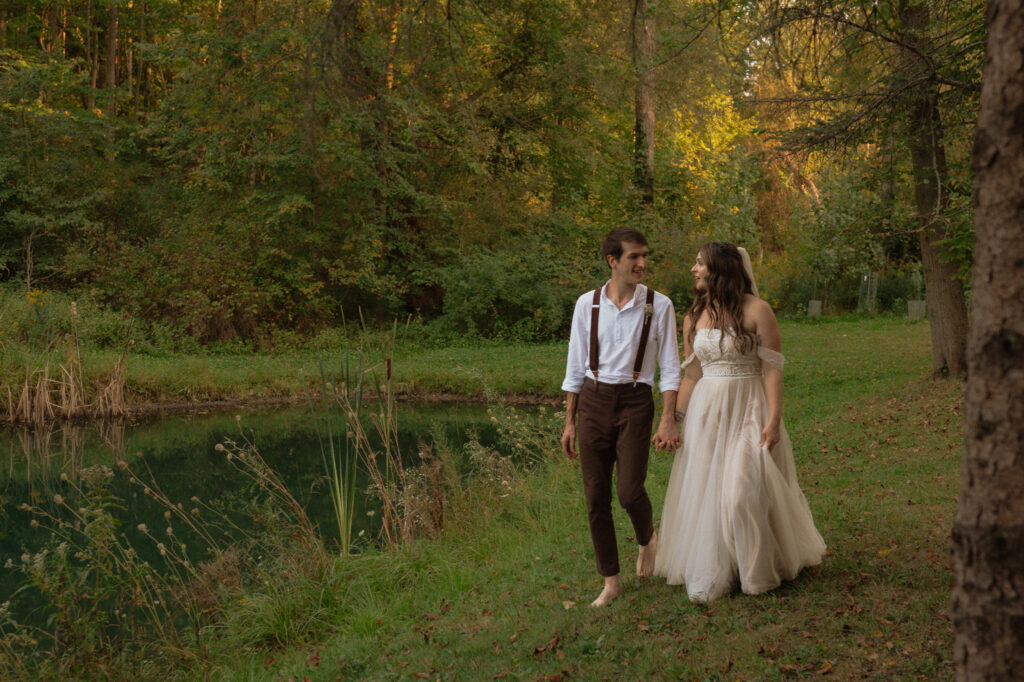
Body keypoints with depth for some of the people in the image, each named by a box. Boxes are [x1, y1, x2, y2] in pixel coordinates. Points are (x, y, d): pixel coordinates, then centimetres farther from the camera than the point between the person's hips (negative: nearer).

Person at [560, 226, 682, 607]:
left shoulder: (658, 306, -2)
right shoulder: (587, 304, 2)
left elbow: (670, 368, -1)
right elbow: (575, 366, 8)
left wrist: (668, 421, -9)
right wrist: (569, 422, 7)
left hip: (634, 401, -2)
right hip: (593, 401, 2)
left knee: (630, 491, -11)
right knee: (596, 496, 4)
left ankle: (647, 540, 26)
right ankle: (611, 582, 19)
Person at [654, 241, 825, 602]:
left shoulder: (756, 310, -8)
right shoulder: (694, 317, 8)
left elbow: (772, 369, -10)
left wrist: (774, 420, -16)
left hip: (747, 411, -5)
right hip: (705, 413, 5)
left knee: (744, 493, -7)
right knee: (703, 492, 7)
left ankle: (759, 574, 15)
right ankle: (709, 577, 20)